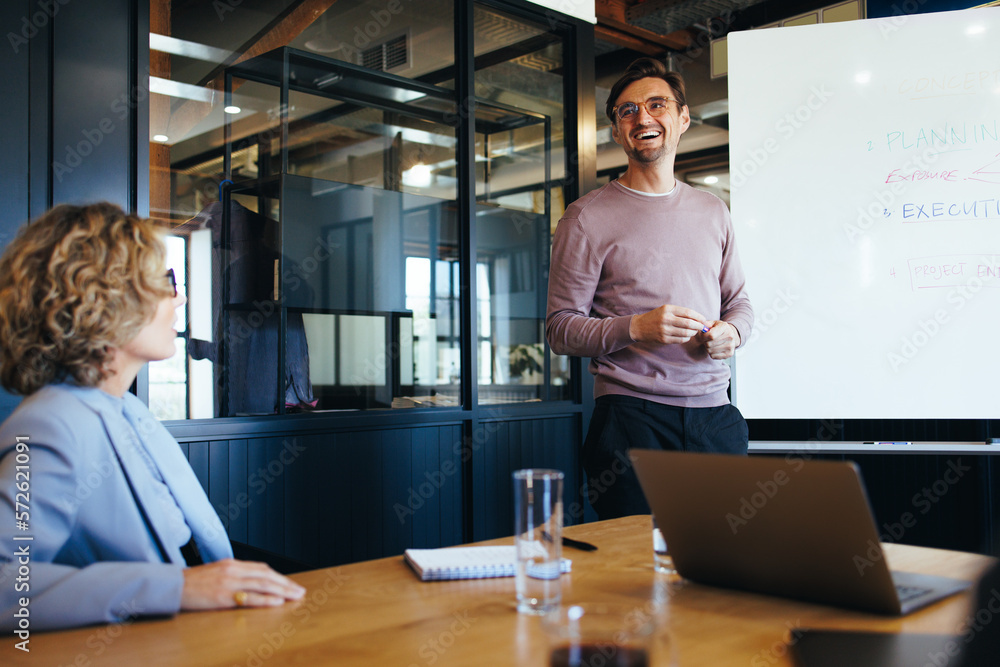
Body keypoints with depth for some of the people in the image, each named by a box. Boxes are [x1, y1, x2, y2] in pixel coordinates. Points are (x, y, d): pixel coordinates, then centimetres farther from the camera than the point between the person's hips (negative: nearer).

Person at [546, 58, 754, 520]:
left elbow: (739, 301, 22)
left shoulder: (712, 212, 15)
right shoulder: (587, 217, -1)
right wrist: (636, 328, -19)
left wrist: (731, 332, -1)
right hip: (632, 415, -4)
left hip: (715, 414, 4)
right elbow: (561, 329, -4)